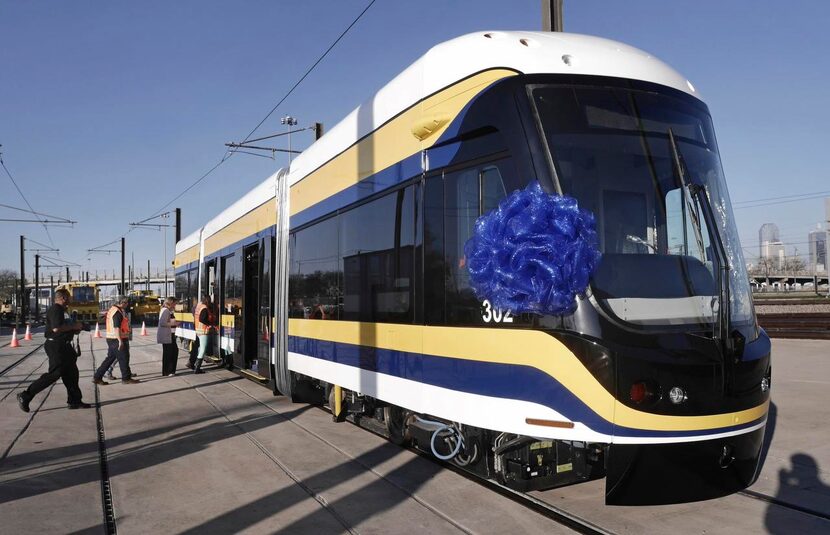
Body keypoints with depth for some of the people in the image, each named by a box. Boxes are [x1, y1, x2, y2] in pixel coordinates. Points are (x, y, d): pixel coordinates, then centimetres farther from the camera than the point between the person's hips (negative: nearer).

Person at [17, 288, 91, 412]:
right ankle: (25, 396, -1)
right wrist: (74, 326, -18)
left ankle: (74, 401, 19)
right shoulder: (55, 309, -16)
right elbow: (56, 328, -28)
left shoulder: (63, 310, 16)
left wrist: (76, 328, 8)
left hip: (64, 346, 11)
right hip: (55, 346, -11)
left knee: (71, 373, 12)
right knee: (54, 374, -10)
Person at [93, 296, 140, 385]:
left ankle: (97, 377, 14)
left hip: (111, 338, 10)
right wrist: (120, 340, -25)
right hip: (117, 339, -10)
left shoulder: (112, 310, 16)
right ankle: (126, 378, 10)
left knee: (110, 358, 14)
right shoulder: (117, 312, -16)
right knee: (123, 358, 1)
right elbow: (116, 327, -23)